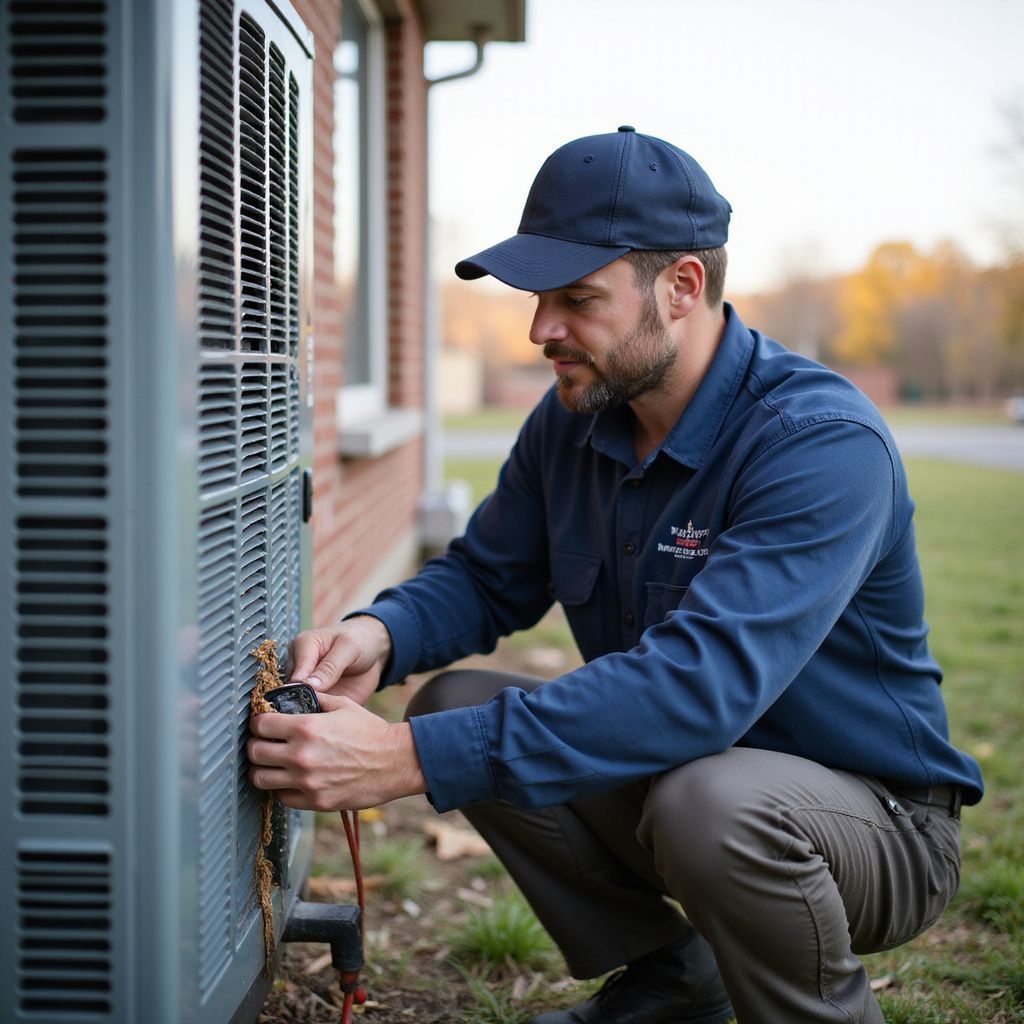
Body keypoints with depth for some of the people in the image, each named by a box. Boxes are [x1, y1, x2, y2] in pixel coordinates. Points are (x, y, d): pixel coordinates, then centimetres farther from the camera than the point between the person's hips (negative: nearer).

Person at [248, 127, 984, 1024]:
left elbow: (701, 681, -40)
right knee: (456, 702, -8)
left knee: (711, 798, -37)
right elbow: (485, 578, 8)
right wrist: (380, 633, -18)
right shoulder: (572, 421, -3)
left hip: (876, 821, -7)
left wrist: (409, 760, -44)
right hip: (670, 774, 7)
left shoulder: (823, 442, -28)